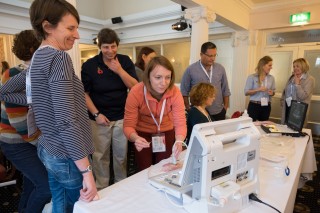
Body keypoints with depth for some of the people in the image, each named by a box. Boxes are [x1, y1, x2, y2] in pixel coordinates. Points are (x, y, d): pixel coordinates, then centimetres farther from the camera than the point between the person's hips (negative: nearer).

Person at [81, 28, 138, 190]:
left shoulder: (125, 61, 2)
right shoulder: (89, 65, -3)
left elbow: (135, 86, -4)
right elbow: (84, 93, -2)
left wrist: (119, 70, -16)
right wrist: (96, 114, -11)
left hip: (122, 117, 2)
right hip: (100, 118, -1)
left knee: (121, 155, 11)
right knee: (100, 156, 8)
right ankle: (101, 188, 28)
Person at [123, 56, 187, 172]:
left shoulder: (175, 92, -24)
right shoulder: (136, 92, -28)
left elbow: (180, 123, -25)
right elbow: (128, 125, -25)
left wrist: (179, 141, -45)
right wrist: (136, 138, -46)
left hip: (167, 133, 1)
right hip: (143, 134, -1)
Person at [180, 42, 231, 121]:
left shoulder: (220, 69, 4)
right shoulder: (190, 70, -6)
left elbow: (225, 90, 11)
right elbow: (184, 91, -2)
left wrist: (226, 106, 7)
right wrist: (188, 109, -3)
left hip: (219, 113, 3)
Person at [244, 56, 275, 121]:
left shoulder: (271, 78, 7)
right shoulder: (252, 77, -6)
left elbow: (273, 91, 16)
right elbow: (246, 92, -9)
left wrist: (272, 93, -7)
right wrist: (258, 90, -20)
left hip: (266, 106, 4)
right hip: (254, 106, -4)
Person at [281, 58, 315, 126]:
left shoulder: (310, 79, -7)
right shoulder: (292, 77, 10)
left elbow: (303, 96, -16)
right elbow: (285, 91, 20)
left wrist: (297, 83, -16)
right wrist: (282, 100, 7)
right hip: (287, 107, 5)